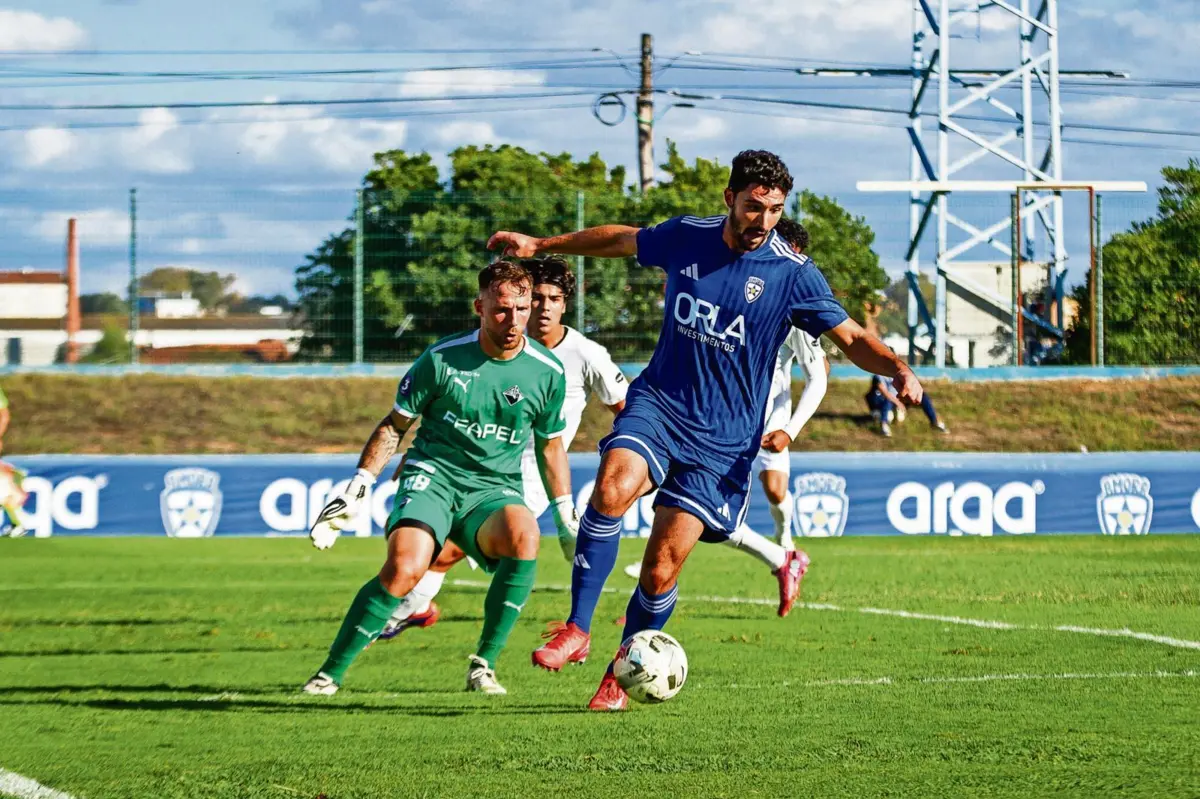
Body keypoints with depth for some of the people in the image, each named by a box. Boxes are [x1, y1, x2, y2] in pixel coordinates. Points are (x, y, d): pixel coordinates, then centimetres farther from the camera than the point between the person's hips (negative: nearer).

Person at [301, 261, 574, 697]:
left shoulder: (548, 372, 1)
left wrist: (568, 518, 16)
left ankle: (483, 666, -18)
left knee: (524, 534, -34)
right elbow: (394, 424, 6)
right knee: (404, 567, -31)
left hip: (495, 489, 2)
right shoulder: (442, 358, -5)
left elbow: (550, 445, 17)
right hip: (432, 475, -2)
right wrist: (356, 490, -1)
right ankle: (331, 673, -15)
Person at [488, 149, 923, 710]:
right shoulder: (685, 238, 3)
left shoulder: (792, 274, -7)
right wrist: (542, 244, 29)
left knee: (661, 571, -7)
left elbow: (851, 339, -4)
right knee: (613, 489, -30)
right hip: (657, 404, 2)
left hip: (724, 439, -2)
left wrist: (898, 369, -24)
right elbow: (623, 241, 22)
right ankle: (577, 631, -21)